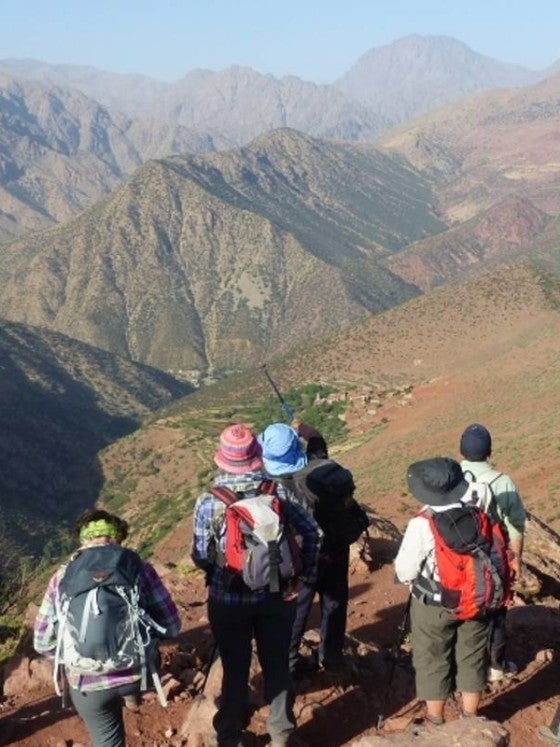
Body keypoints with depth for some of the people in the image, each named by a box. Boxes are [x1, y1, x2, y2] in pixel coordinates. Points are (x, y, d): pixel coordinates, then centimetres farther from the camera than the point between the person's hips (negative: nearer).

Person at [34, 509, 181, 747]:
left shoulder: (62, 577, -2)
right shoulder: (138, 568, -6)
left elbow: (43, 643, 2)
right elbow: (171, 626, -3)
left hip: (87, 683, 0)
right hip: (137, 672, 0)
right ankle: (132, 695, 56)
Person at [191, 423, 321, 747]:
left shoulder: (208, 503, -15)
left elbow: (201, 557, -9)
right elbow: (313, 533, -11)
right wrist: (303, 578, -3)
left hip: (228, 599, -1)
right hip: (274, 595, 1)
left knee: (235, 671, 15)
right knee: (277, 666, 17)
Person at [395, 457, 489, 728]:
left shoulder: (422, 524, -22)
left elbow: (404, 570, -14)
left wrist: (413, 581, 8)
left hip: (433, 604, -4)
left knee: (432, 662, 14)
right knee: (472, 659, 19)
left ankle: (435, 722, 26)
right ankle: (470, 719, 33)